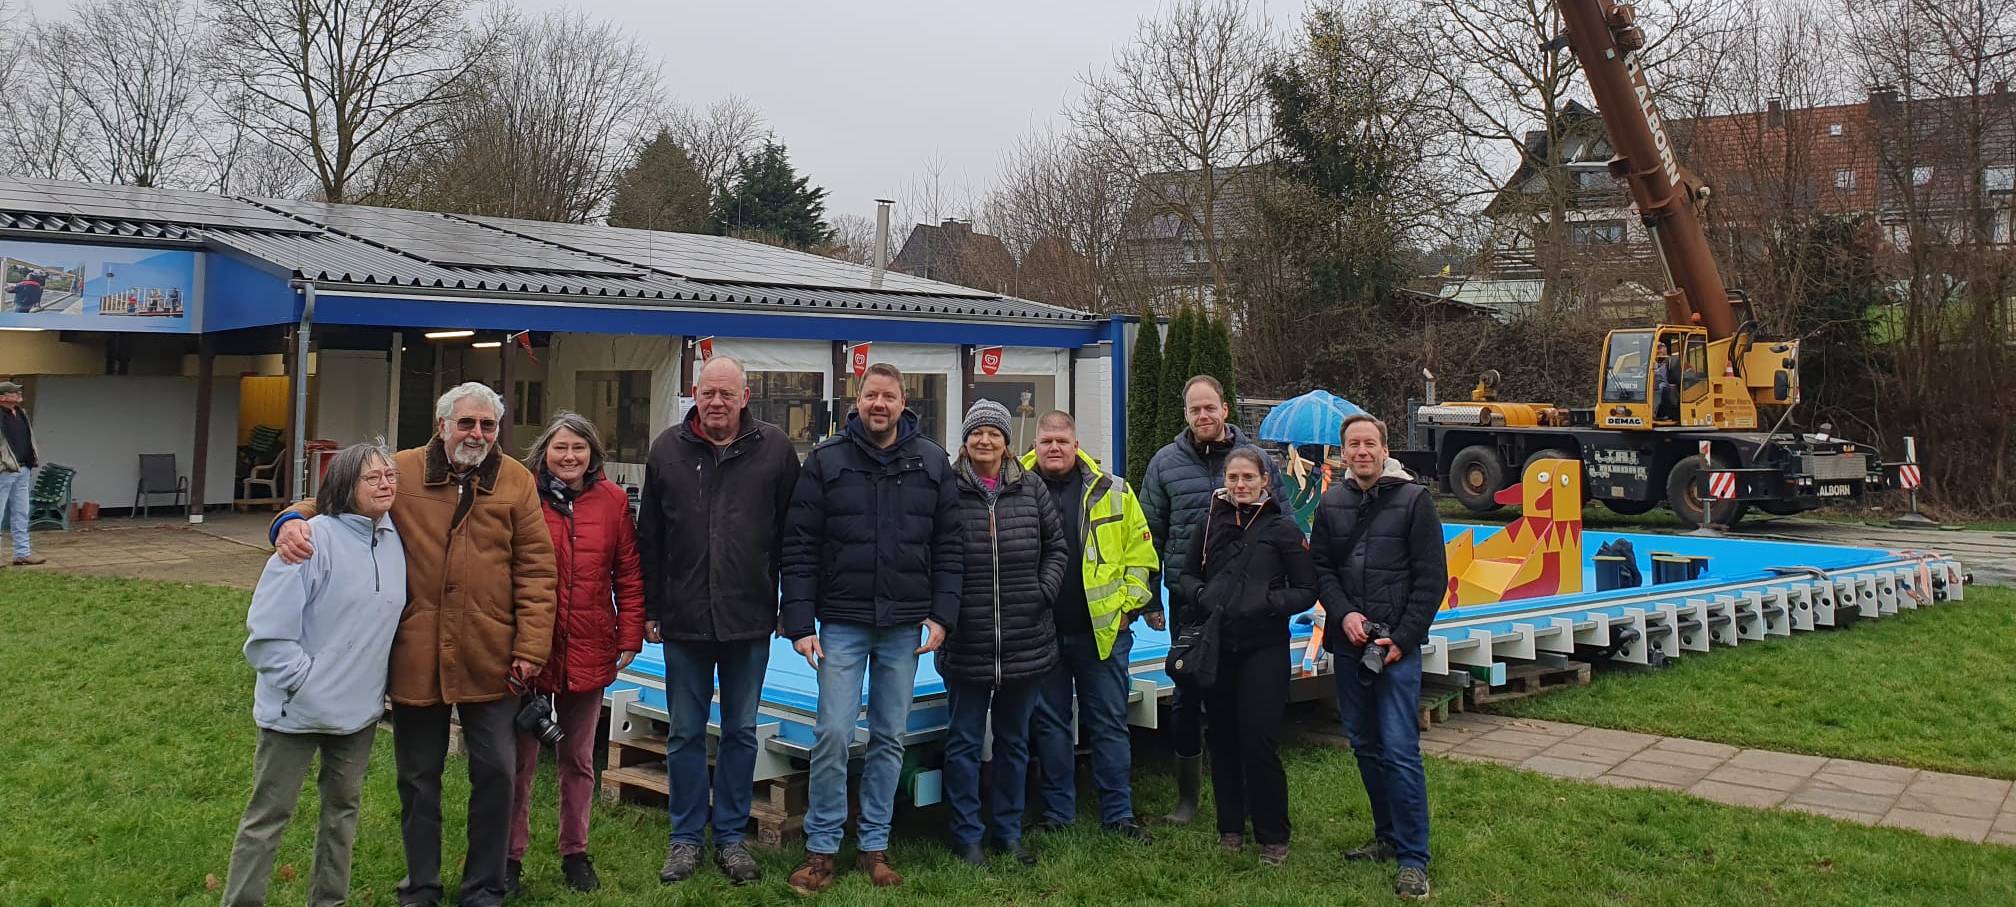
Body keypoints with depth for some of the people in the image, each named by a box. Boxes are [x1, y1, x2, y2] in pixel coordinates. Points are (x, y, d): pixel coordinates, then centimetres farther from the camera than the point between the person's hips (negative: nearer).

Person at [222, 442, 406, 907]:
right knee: (269, 815, 4)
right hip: (299, 708, -6)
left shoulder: (393, 537, 3)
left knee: (343, 807, 17)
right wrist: (305, 681, -17)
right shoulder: (314, 538, -18)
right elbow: (268, 629, -19)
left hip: (360, 709, 7)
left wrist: (376, 686, 11)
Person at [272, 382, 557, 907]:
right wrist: (293, 519, -16)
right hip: (415, 658, 1)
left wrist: (531, 645, -8)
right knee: (418, 777, 14)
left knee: (495, 772, 7)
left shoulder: (516, 482, -1)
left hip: (489, 660, 0)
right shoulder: (400, 472, 0)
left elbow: (535, 569, -2)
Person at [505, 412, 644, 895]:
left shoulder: (612, 501, 2)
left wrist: (629, 636, 0)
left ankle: (575, 853, 29)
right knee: (520, 758, 9)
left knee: (578, 759, 15)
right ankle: (510, 856, 23)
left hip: (588, 653, 2)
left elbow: (628, 573, 5)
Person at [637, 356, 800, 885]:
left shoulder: (775, 449, -3)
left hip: (749, 620, -1)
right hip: (683, 619, 1)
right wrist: (651, 609, 3)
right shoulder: (667, 450, 1)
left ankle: (731, 836, 24)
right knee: (685, 733, 10)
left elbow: (791, 535, 1)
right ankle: (686, 837, 23)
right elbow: (649, 538, 5)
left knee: (741, 732, 11)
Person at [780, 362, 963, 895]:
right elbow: (799, 547, -3)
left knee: (889, 739, 9)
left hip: (904, 628, 2)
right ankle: (821, 848, 10)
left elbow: (948, 545, 5)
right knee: (833, 735, -5)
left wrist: (942, 615, -3)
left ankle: (874, 846, 21)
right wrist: (800, 623, -8)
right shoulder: (826, 461, -1)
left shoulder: (932, 463, 4)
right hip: (842, 624, -2)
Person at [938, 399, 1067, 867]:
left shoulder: (1030, 488, 4)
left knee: (1014, 741, 15)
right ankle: (966, 837, 18)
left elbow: (1055, 545, 12)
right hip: (966, 645, -3)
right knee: (964, 742, 6)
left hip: (1027, 642, 4)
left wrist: (1044, 593, 2)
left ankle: (1008, 832, 28)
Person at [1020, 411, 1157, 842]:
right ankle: (1057, 814, 20)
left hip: (1103, 629, 0)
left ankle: (1119, 813, 15)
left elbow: (1140, 553, 6)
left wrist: (1129, 604, -1)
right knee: (1050, 724, 9)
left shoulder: (1112, 491, 3)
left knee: (1110, 724, 6)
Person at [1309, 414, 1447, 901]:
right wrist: (1344, 613, -10)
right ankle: (1388, 837, 27)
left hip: (1397, 646, -5)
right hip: (1348, 644, 5)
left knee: (1400, 750, -9)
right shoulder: (1332, 503, 9)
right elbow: (1320, 568, 8)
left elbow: (1432, 578, -6)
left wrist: (1402, 639, -11)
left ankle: (1413, 859, -2)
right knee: (1365, 746, 12)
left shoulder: (1414, 499, -4)